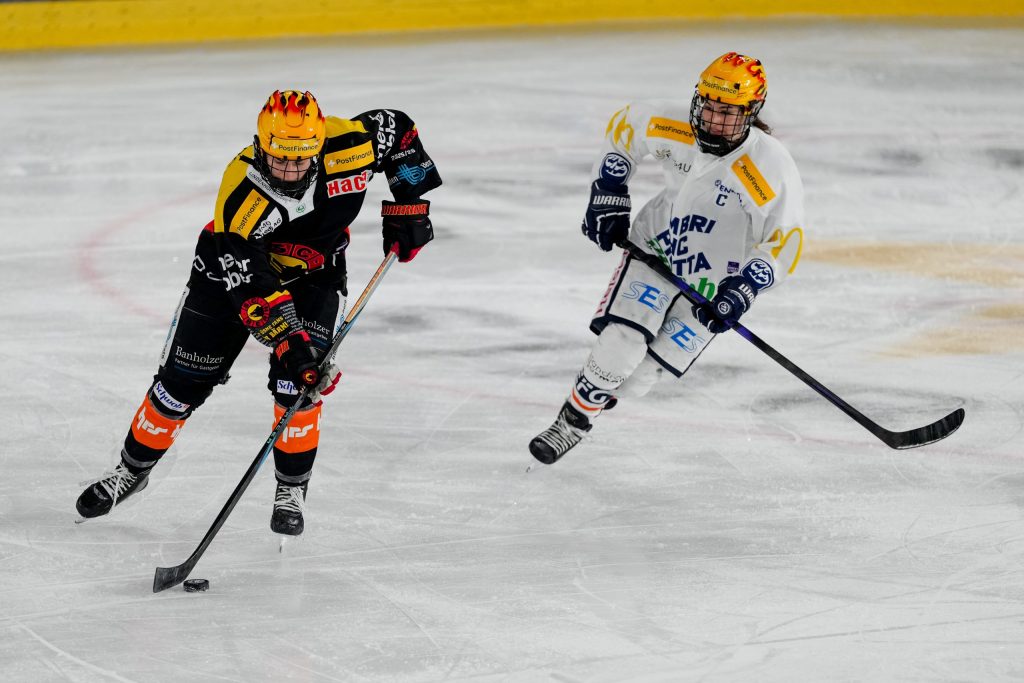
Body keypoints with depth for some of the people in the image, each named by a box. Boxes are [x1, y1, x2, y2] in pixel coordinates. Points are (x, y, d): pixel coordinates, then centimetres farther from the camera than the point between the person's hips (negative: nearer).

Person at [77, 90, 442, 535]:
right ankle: (133, 469, 25)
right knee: (183, 380, 3)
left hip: (314, 270, 2)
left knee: (298, 380, -17)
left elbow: (398, 130, -6)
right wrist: (289, 342, -46)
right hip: (234, 263, -2)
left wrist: (410, 205, -6)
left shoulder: (348, 144, -29)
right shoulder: (240, 192, -37)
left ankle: (291, 490, 1)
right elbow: (250, 287, -38)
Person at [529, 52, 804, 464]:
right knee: (621, 345, -18)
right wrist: (608, 197, 0)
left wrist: (743, 290, -30)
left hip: (713, 285, -2)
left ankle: (580, 422, 17)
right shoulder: (671, 128, -16)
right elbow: (624, 126, 5)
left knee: (649, 369, -6)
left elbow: (785, 241, -18)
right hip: (655, 249, 2)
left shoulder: (773, 170, -25)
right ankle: (569, 419, 0)